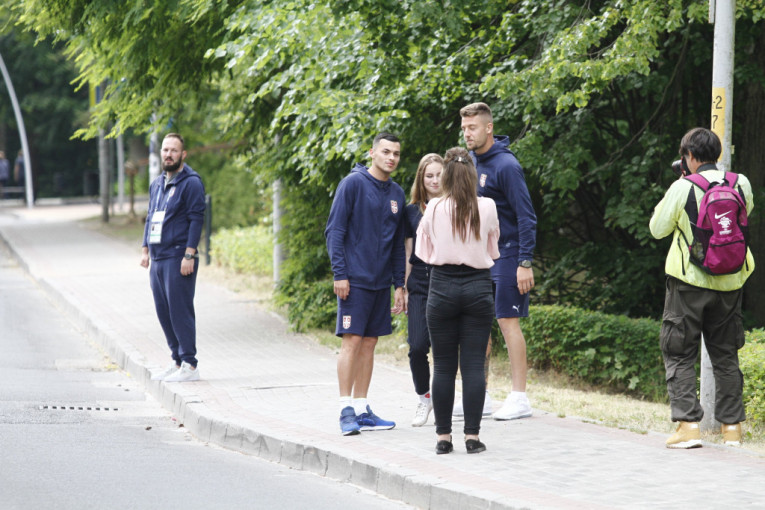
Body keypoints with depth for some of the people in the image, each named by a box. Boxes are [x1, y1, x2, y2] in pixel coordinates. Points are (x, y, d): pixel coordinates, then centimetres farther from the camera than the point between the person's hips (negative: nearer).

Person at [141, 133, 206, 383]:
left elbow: (196, 220, -12)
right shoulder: (157, 184, 18)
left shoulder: (191, 183, -7)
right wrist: (145, 250, 17)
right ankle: (177, 361, 17)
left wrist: (189, 255, -18)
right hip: (158, 259, 8)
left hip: (179, 258, -8)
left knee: (180, 310, -9)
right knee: (163, 311, 9)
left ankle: (189, 365, -6)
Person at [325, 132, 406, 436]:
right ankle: (347, 411, -6)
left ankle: (362, 410, 13)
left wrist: (399, 285, 14)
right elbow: (335, 231, -8)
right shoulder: (353, 184, -6)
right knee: (352, 342, -8)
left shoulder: (396, 194, 13)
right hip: (355, 281, -6)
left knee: (369, 344, 8)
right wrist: (340, 273, -15)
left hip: (381, 282, 6)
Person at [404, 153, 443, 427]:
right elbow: (407, 253, 14)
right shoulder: (412, 211, 11)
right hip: (420, 286, 2)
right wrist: (403, 287, 8)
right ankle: (423, 398, 13)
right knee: (418, 347, -8)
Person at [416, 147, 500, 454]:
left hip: (442, 287, 0)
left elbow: (424, 252, 8)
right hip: (478, 287, 0)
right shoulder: (487, 208, -2)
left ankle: (443, 437, 6)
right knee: (473, 365, 1)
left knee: (443, 366, 5)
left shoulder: (434, 209, -3)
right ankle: (472, 436, -1)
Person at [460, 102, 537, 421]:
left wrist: (525, 263, -20)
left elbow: (526, 217, -16)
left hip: (506, 255, -8)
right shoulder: (472, 162, 11)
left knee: (508, 321, -7)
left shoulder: (506, 165, -14)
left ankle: (519, 398, -4)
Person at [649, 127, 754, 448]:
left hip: (689, 281, -4)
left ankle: (688, 425, -7)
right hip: (729, 282, 4)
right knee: (725, 355, 14)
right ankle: (732, 426, 13)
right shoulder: (741, 185, -1)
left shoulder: (682, 188, -12)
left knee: (679, 355, 4)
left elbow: (658, 228, -1)